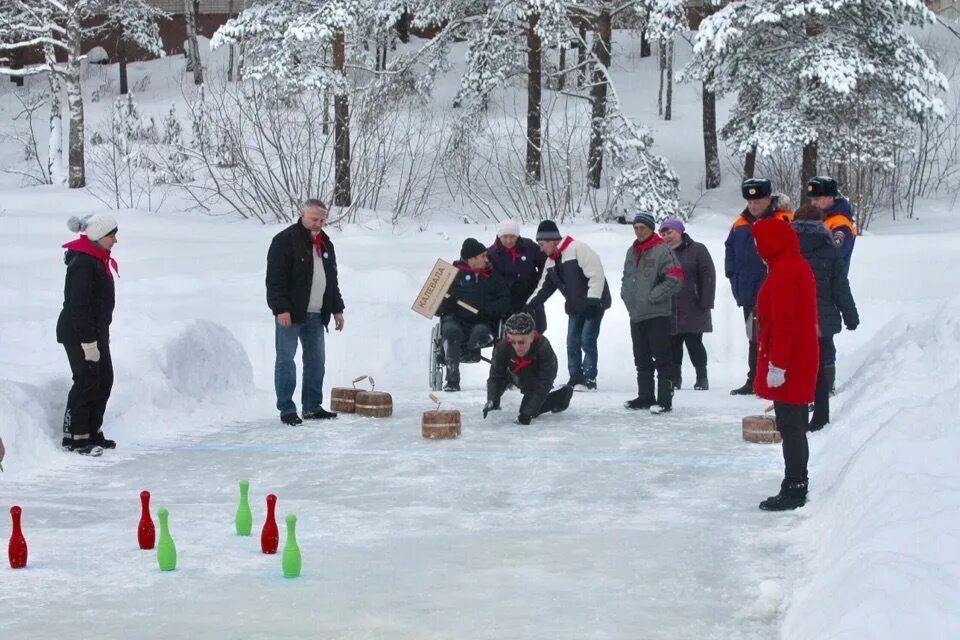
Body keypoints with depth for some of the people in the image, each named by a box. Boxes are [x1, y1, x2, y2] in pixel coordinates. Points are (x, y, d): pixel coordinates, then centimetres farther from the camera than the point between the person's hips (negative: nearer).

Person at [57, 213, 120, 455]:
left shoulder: (99, 261, 12)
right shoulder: (83, 264, -20)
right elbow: (78, 306, -23)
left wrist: (103, 335, 23)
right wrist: (89, 342, -23)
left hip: (96, 332, 10)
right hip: (78, 334, -10)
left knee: (104, 380, 13)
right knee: (86, 382, -7)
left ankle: (93, 433, 22)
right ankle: (74, 437, 1)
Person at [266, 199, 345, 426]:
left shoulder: (326, 244, 16)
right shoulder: (285, 240, -8)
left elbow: (332, 280, 24)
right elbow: (275, 278, -13)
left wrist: (336, 309, 18)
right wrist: (281, 308, -20)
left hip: (316, 314, 7)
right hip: (290, 313, -7)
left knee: (316, 360, 10)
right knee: (286, 360, -3)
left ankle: (313, 407, 18)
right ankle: (287, 409, 0)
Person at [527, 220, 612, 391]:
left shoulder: (577, 249, -19)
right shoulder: (551, 262, 10)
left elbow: (596, 273, -23)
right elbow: (544, 287, 15)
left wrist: (592, 300, -26)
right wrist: (529, 306, 5)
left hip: (594, 303, -8)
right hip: (575, 307, 8)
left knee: (587, 340, -8)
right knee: (572, 343, 6)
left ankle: (589, 379, 0)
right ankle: (576, 378, 14)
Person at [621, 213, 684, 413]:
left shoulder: (662, 250, -9)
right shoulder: (632, 252, 14)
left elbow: (675, 278, -16)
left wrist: (652, 296, -15)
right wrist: (627, 295, 10)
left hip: (657, 314, -8)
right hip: (636, 314, 8)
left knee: (662, 358, -5)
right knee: (642, 359, 14)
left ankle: (664, 399, -4)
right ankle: (645, 396, 22)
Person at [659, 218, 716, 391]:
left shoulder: (697, 250, -1)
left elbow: (708, 277, -6)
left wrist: (705, 303, -12)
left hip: (692, 310, -4)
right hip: (670, 312, 4)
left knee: (694, 343, -2)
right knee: (673, 345, 5)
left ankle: (702, 377, 10)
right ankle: (675, 377, 15)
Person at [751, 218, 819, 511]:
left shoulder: (784, 271, -17)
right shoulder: (800, 266, 15)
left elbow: (783, 322, -22)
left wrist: (777, 365, -22)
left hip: (787, 365, -10)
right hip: (803, 361, 10)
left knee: (789, 426, -6)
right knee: (795, 426, 15)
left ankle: (793, 490, -2)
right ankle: (797, 487, 22)